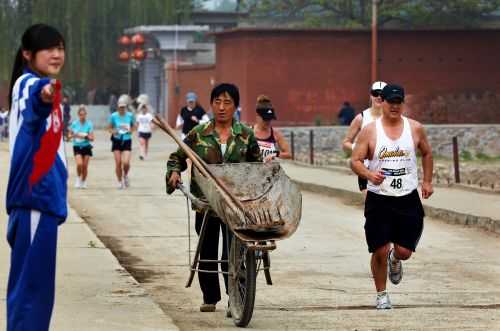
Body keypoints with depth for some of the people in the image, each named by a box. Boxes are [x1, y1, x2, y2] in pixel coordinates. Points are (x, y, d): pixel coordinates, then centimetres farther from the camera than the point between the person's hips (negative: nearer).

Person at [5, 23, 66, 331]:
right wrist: (45, 96, -61)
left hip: (43, 194, 10)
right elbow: (34, 103, -40)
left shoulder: (44, 86, 16)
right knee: (32, 282, -11)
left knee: (31, 281, 14)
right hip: (35, 194, -10)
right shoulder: (29, 84, -14)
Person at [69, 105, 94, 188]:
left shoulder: (89, 124, -5)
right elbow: (69, 135, 6)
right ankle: (78, 178, 8)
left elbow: (92, 138, -6)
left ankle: (83, 182, 20)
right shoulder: (74, 123, -2)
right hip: (77, 147, 0)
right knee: (79, 164, -18)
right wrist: (74, 135, -15)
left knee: (85, 166, 1)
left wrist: (85, 137, -24)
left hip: (86, 147, 0)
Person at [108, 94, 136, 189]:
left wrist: (130, 130, -10)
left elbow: (134, 126, 11)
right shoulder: (114, 116, -5)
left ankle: (125, 176, 19)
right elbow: (109, 128, 6)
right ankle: (120, 182, 14)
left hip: (127, 141, 0)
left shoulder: (130, 115, -3)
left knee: (126, 162, -13)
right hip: (117, 141, 0)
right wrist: (113, 131, -15)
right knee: (118, 163, -2)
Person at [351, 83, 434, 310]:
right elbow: (355, 161, -4)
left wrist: (427, 181, 16)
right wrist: (369, 175, -23)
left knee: (404, 252, -1)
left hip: (408, 198, 2)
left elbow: (426, 153, 20)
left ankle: (394, 261, 37)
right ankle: (381, 295, 17)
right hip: (378, 199, -2)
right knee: (380, 251, -3)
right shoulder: (370, 131, -3)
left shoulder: (415, 129, 3)